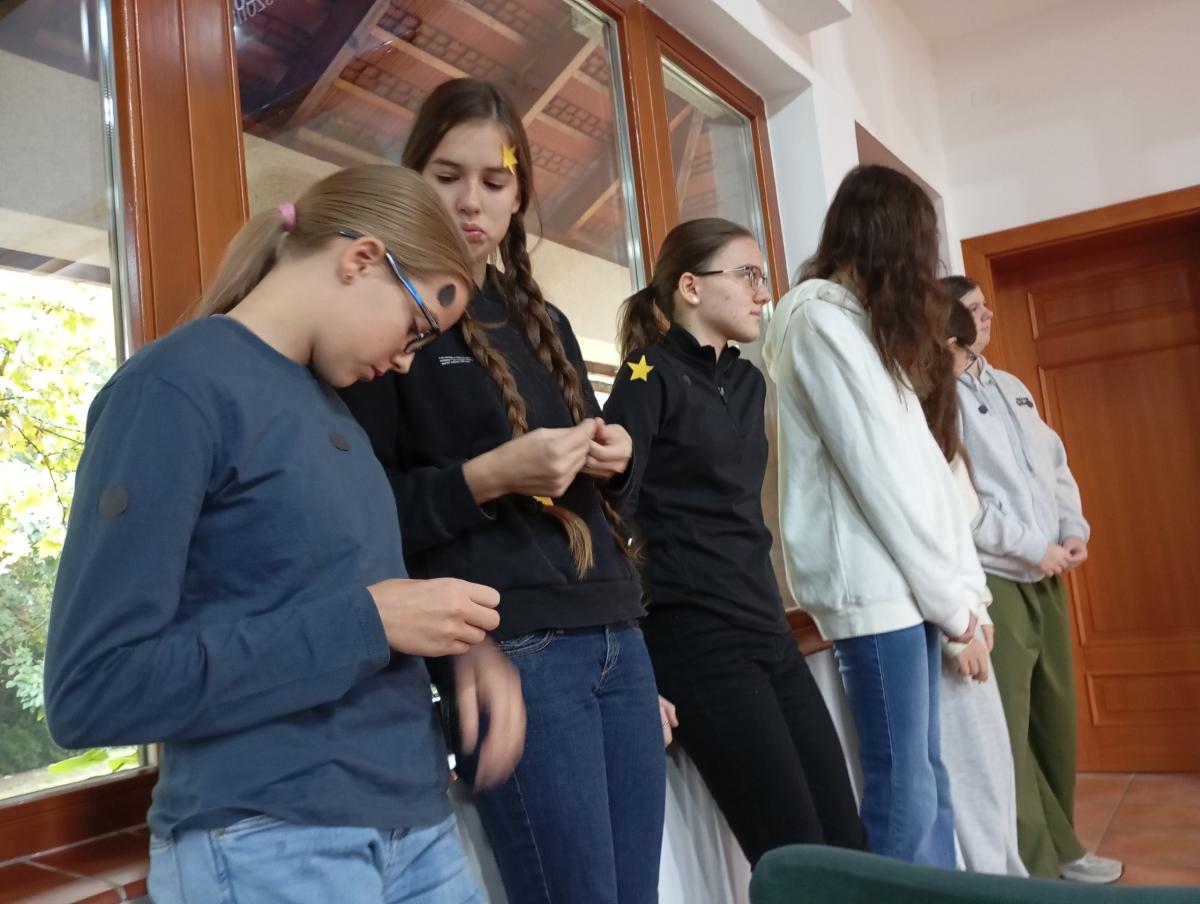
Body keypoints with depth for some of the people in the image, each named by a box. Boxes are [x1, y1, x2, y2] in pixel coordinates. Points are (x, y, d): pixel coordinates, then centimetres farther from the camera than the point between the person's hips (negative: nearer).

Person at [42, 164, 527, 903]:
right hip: (269, 843, -7)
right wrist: (366, 621, -20)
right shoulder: (175, 388, -14)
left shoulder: (325, 399, 10)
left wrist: (460, 640, -3)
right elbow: (93, 690, -18)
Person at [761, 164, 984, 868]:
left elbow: (913, 460, 13)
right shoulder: (822, 318, -9)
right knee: (904, 790, -3)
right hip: (875, 586, -9)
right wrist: (953, 594, -9)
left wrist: (954, 585, 7)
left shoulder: (855, 321, 19)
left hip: (905, 582, 9)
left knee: (925, 778, 12)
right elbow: (877, 470, -14)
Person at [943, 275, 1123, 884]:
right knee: (1008, 730, -5)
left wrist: (1073, 530, 3)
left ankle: (1060, 846, 28)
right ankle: (1036, 867, 5)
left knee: (1055, 717, 14)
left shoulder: (1012, 388, 17)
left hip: (1045, 575, 8)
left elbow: (1055, 464, 19)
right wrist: (1031, 546, -15)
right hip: (989, 580, -8)